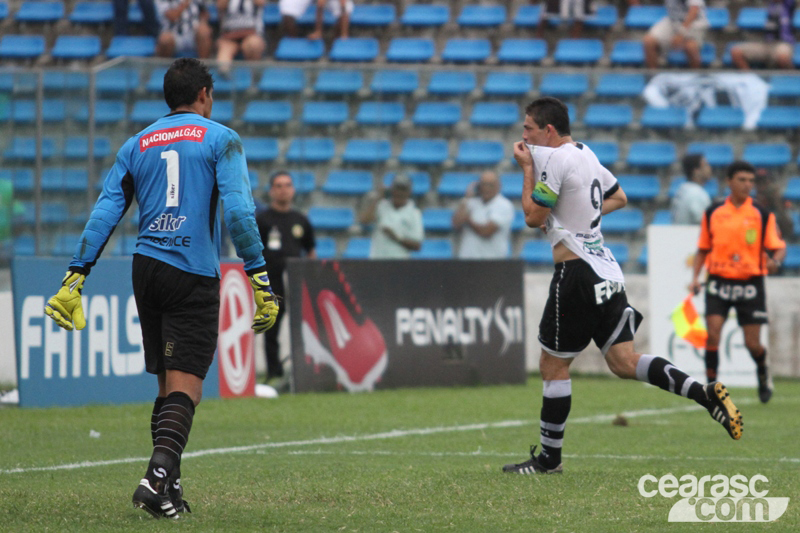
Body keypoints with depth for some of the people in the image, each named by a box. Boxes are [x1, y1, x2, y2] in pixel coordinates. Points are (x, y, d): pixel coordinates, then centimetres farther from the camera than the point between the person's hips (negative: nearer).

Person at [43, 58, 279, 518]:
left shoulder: (137, 146, 15)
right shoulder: (220, 139, 2)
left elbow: (105, 213, 8)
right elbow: (238, 210, -10)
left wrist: (76, 276, 7)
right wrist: (259, 277, -10)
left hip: (147, 269, 5)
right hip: (195, 275, -5)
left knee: (168, 384, 13)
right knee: (186, 388, -7)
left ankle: (169, 486, 8)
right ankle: (159, 476, -25)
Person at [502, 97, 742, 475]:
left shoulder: (554, 159, -12)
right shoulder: (585, 153, 16)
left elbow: (533, 217, -10)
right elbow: (619, 198, 29)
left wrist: (527, 168, -2)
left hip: (577, 272, -9)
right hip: (606, 270, 9)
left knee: (553, 367, 2)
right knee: (624, 362, 4)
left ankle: (549, 458, 8)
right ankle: (705, 394, -11)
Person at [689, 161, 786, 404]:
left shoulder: (763, 215, 0)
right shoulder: (712, 213, 4)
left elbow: (779, 247, 0)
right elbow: (702, 249, 14)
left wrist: (775, 260, -23)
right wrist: (695, 278, 2)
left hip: (750, 284, -1)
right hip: (719, 281, 1)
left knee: (752, 343, 0)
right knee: (712, 333, -15)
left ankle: (763, 371, 33)